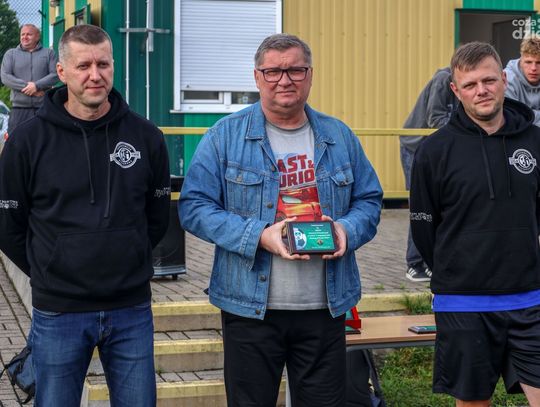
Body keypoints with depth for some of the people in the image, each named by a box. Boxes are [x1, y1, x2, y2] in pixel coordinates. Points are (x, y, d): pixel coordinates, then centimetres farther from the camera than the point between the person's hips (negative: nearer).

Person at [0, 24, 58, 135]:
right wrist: (26, 86, -12)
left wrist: (36, 85, -15)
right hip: (19, 107, 0)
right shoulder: (10, 54, 13)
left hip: (43, 107, 0)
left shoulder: (49, 53, 12)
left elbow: (55, 75, 0)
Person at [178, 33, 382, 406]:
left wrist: (348, 229, -9)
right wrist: (258, 236, -19)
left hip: (325, 308, 3)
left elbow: (369, 200, 14)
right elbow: (194, 207, -6)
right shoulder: (226, 135, -1)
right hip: (250, 306, -2)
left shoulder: (340, 137, 10)